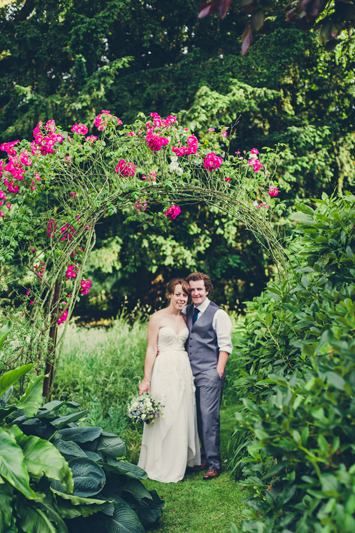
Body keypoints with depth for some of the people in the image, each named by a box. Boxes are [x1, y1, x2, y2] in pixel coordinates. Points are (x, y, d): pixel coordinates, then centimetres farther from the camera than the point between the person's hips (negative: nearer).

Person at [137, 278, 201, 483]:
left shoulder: (185, 318, 11)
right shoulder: (158, 317, -5)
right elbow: (151, 349, -7)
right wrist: (146, 379, -10)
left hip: (184, 370, 5)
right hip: (164, 371, -5)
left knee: (183, 417, 10)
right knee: (164, 418, -1)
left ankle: (179, 463, 24)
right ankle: (162, 467, 14)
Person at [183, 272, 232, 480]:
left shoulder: (218, 314, -5)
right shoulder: (186, 311, 13)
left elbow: (225, 346, -7)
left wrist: (219, 371, -12)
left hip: (210, 373, -6)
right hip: (191, 372, 6)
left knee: (209, 416, -7)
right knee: (198, 417, 10)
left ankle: (214, 464, 2)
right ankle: (204, 458, 21)